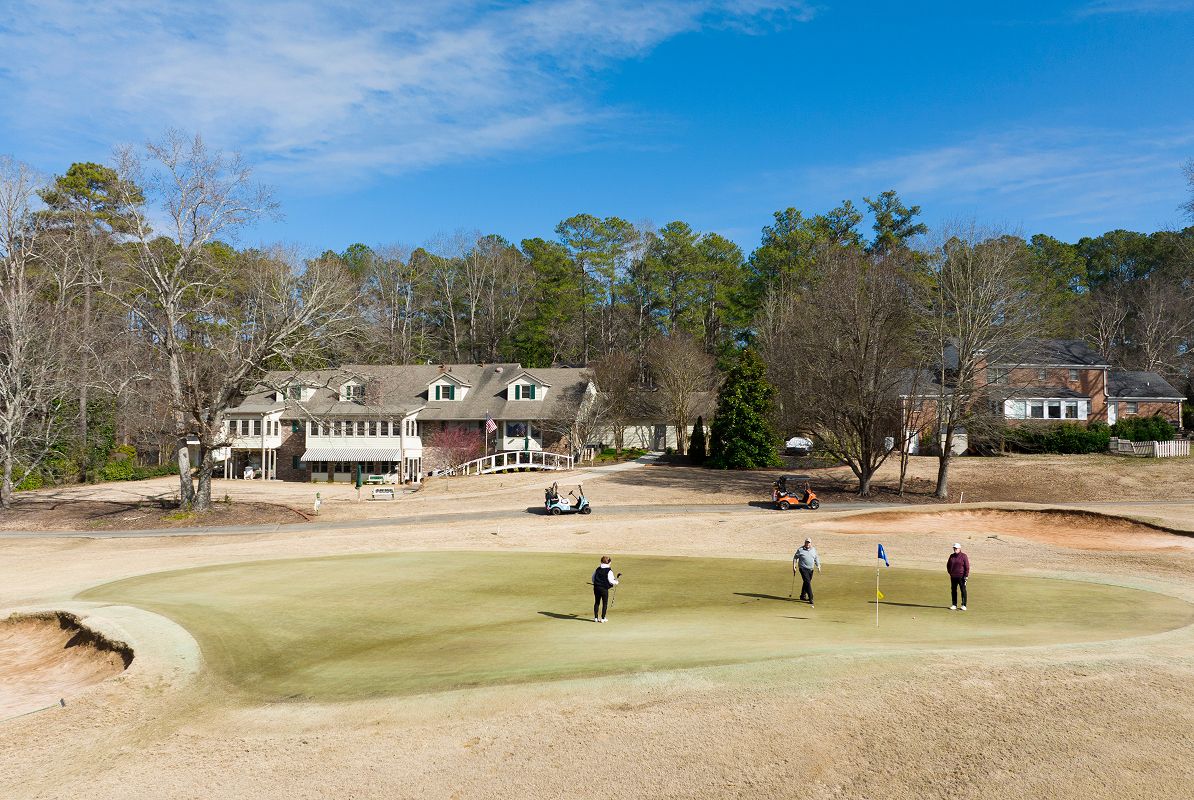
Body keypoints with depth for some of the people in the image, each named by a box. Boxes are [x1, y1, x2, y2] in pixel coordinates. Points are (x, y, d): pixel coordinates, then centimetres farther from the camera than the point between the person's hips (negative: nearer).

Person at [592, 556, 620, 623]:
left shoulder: (597, 569, 7)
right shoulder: (609, 571, -10)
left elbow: (593, 578, 13)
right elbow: (611, 581, -12)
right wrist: (616, 582, 7)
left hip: (596, 588, 5)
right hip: (604, 589, -5)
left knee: (597, 602, 14)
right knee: (605, 603, 8)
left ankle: (596, 618, 16)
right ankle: (602, 618, 9)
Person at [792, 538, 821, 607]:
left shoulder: (813, 550, 11)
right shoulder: (800, 550, -3)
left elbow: (816, 559, 19)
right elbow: (795, 558, 3)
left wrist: (818, 566, 9)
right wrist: (794, 566, -3)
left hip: (810, 569, 5)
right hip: (803, 568, -5)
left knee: (806, 583, 14)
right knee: (807, 583, -13)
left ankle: (803, 596, 29)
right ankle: (810, 598, -15)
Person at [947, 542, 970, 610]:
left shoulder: (964, 556, -6)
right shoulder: (951, 556, 10)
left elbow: (967, 566, -7)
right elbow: (948, 565, 21)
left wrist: (966, 576, -11)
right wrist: (950, 572, 11)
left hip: (961, 576, -5)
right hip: (953, 577, 5)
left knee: (963, 590, -1)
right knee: (953, 590, 6)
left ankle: (964, 605, 5)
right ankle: (954, 605, 13)